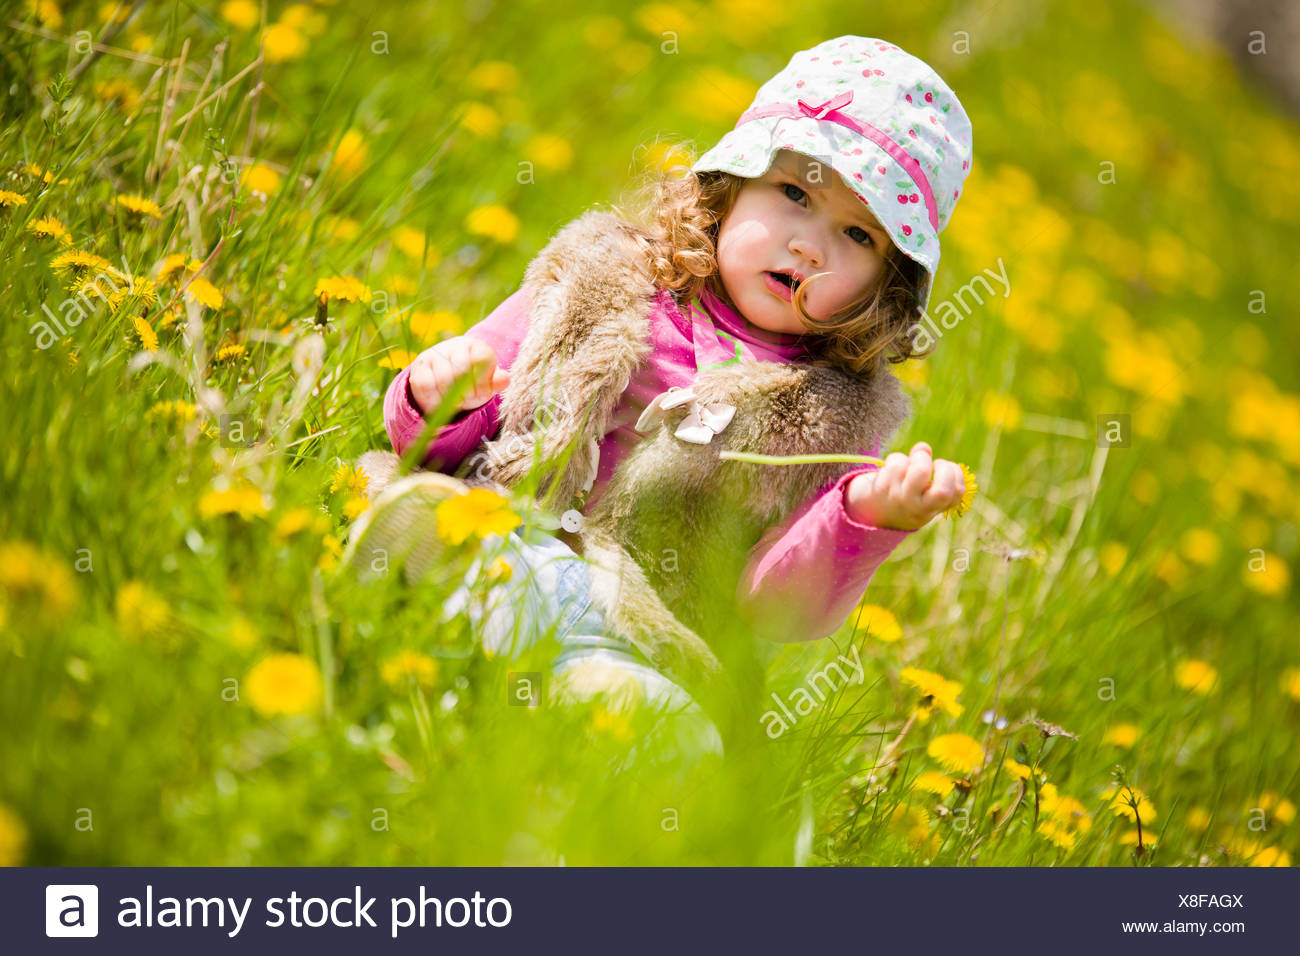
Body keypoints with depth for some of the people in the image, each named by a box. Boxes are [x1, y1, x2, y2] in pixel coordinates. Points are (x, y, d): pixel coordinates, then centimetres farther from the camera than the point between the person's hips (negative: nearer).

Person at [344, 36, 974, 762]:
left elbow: (780, 607, -1)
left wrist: (867, 517, -19)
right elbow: (434, 446, 18)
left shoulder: (839, 418, 12)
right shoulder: (600, 290, 14)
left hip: (657, 652, -2)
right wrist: (435, 400, -6)